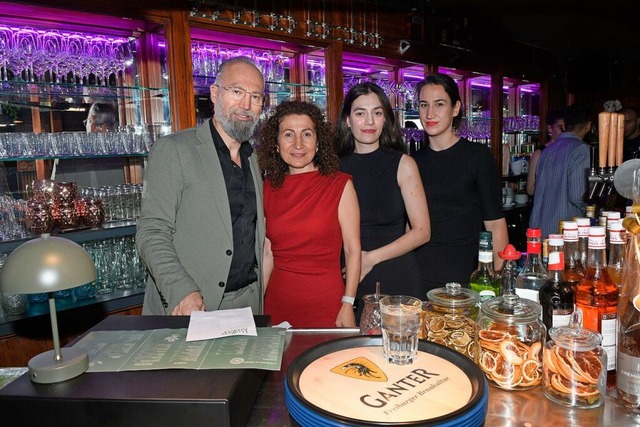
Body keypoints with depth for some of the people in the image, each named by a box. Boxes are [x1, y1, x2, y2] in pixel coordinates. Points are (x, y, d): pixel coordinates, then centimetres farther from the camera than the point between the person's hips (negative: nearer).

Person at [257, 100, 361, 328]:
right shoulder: (268, 188, 3)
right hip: (278, 302, 3)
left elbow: (352, 250, -6)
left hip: (326, 302, -3)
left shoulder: (340, 185, -7)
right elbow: (267, 254, 7)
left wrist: (348, 305, -11)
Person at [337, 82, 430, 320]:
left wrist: (372, 258, -12)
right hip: (349, 278, 2)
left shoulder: (402, 164, -2)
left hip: (395, 277, -1)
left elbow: (421, 232, -5)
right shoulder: (336, 166, 2)